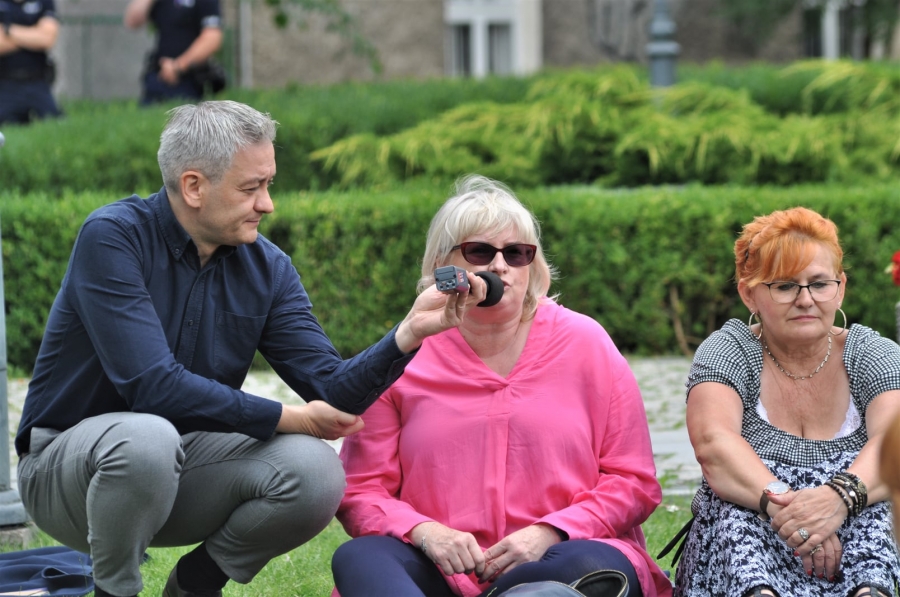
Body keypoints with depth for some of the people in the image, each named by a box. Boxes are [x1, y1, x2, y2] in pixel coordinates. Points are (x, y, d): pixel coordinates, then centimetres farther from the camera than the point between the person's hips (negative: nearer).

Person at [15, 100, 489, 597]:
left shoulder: (267, 268, -1)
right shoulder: (113, 238, -18)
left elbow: (332, 391, -9)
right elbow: (153, 387, -27)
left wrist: (410, 331, -27)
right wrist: (287, 419, -19)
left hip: (178, 466, 5)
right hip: (69, 459, -5)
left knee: (315, 472, -20)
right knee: (148, 437, -38)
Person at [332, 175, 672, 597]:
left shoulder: (585, 344, 7)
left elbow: (633, 482, 5)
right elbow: (359, 490, 7)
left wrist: (549, 533, -11)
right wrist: (423, 531, -14)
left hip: (554, 558, 0)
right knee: (357, 559, -31)